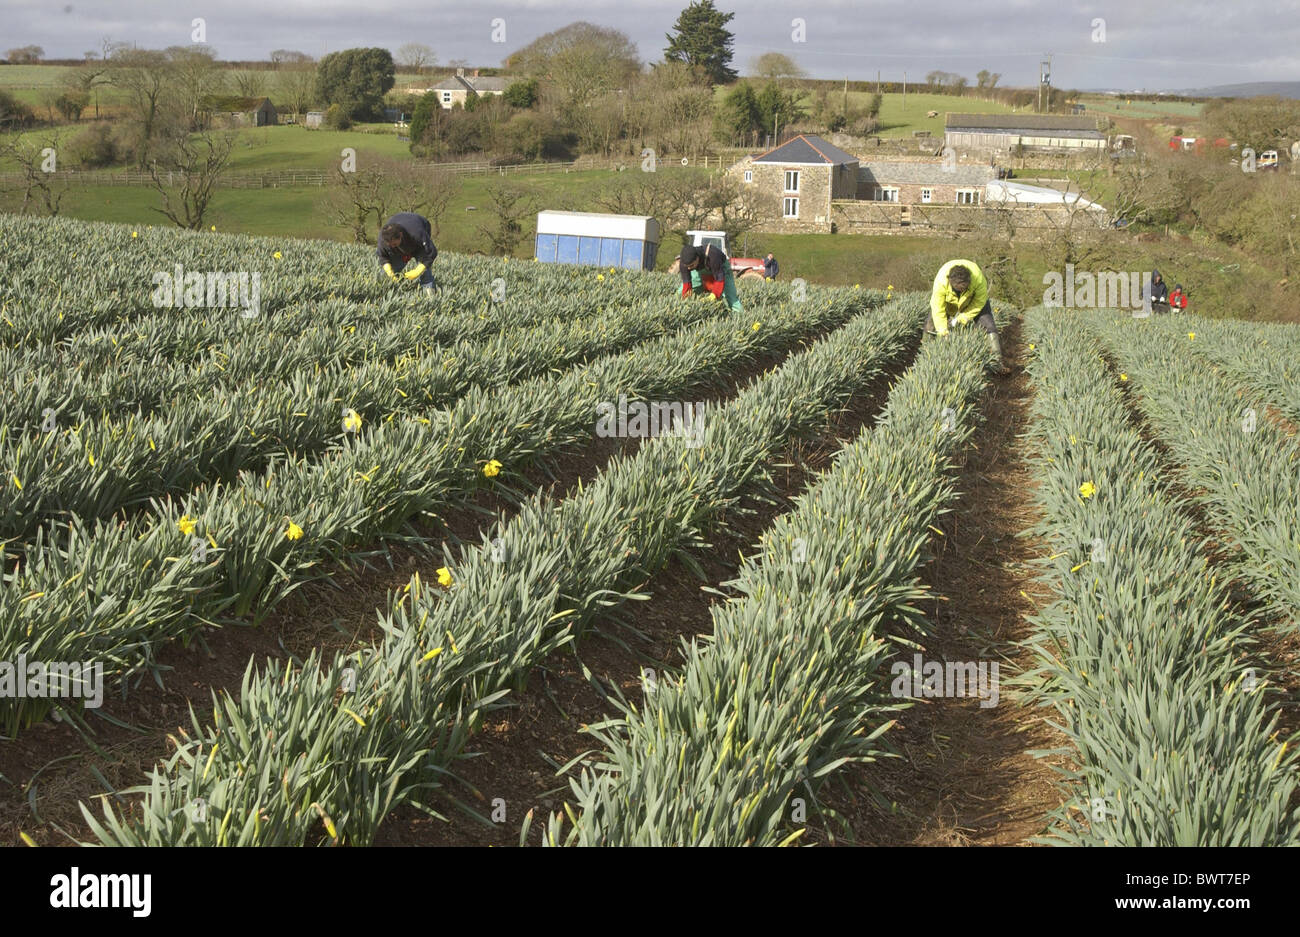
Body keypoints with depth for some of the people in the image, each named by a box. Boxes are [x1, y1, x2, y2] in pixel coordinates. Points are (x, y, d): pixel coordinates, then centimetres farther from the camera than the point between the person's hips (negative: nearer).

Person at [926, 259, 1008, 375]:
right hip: (949, 301, 1)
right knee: (931, 325, -2)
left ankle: (999, 362, -7)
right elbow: (938, 309, -33)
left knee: (988, 325, -12)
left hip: (974, 299, -1)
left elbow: (981, 300, -22)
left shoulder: (978, 278, -41)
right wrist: (943, 332, -33)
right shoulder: (941, 282, -42)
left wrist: (965, 316, -23)